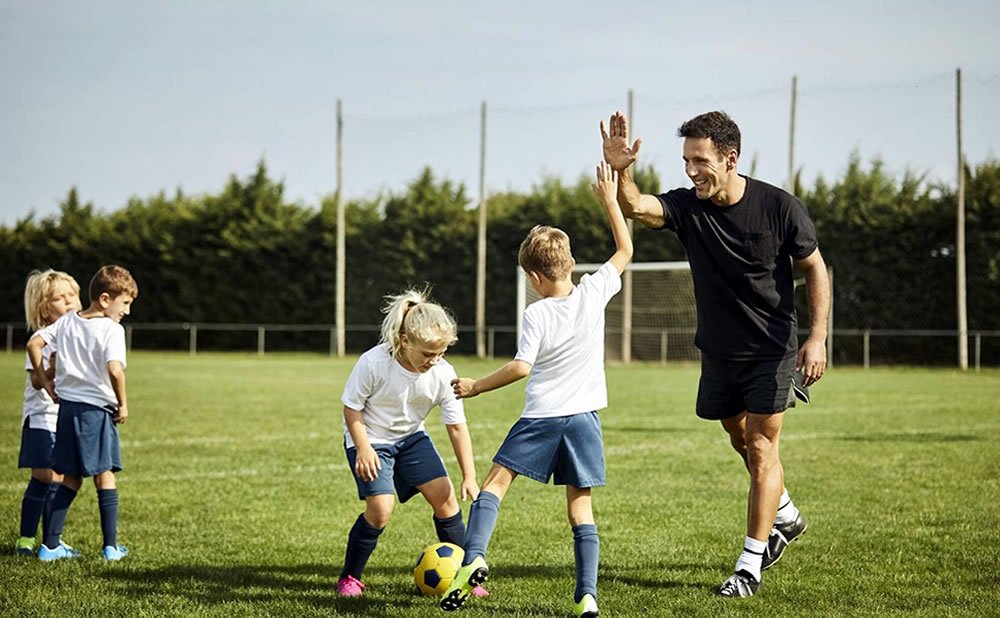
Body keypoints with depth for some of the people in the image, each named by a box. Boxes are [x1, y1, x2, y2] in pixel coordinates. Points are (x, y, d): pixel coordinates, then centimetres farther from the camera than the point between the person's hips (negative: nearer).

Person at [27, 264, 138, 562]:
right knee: (104, 476, 7)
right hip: (97, 409, -6)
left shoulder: (67, 322, 8)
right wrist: (123, 404, -12)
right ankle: (111, 546, 9)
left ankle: (50, 545, 11)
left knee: (71, 479, 13)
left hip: (67, 406, 6)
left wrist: (45, 382, 12)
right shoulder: (112, 329, -13)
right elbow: (114, 369, -25)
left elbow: (34, 343, 5)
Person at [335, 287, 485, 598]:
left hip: (411, 437, 4)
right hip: (371, 439, -4)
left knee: (444, 496, -6)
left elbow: (457, 426, -10)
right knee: (380, 508, -18)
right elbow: (352, 407, -15)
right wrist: (363, 449, -22)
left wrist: (469, 476, -10)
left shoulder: (443, 374, -18)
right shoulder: (374, 363, -29)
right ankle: (349, 578, 2)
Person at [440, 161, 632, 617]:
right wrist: (609, 199, 17)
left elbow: (521, 367, -16)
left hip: (541, 417, -3)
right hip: (584, 417, 4)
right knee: (580, 507, 7)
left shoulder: (537, 314, -9)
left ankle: (473, 558, -14)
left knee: (496, 480, 5)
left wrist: (477, 386, -4)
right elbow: (625, 251, 13)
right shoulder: (594, 293, 0)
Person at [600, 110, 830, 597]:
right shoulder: (687, 206, -10)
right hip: (718, 351, 4)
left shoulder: (780, 207, -17)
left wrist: (817, 338, -13)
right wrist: (620, 171, -48)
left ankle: (750, 565, 1)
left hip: (772, 350, -4)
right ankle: (785, 516, 44)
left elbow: (814, 269, -6)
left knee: (761, 449, -6)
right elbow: (634, 207, -27)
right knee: (740, 439, 18)